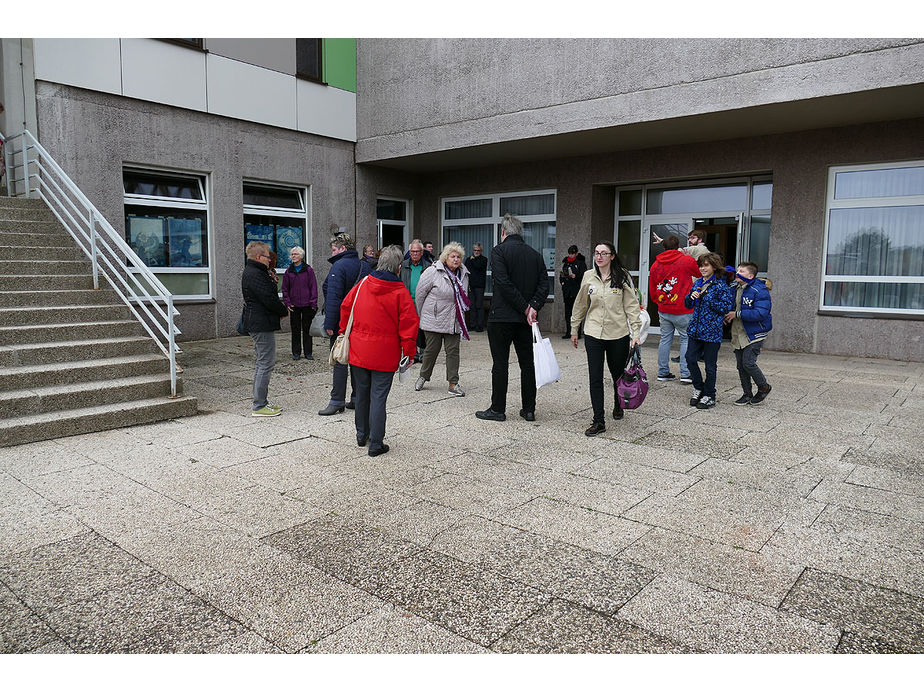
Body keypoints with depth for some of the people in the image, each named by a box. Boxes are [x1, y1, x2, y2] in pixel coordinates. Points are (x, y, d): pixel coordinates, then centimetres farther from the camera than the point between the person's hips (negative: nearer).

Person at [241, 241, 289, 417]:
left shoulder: (250, 272, 18)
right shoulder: (255, 275, -17)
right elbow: (269, 299, -21)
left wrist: (281, 308, 6)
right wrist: (284, 311, -5)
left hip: (256, 323, 11)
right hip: (262, 325, -11)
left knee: (262, 363, 16)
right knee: (266, 364, -7)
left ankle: (261, 402, 23)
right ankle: (259, 406, -3)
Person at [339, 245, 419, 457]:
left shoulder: (362, 285, 1)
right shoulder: (400, 293, -11)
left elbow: (345, 308, 10)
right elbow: (408, 325, -12)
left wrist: (344, 332, 22)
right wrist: (409, 352, -2)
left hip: (358, 351, 4)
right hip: (384, 356, -4)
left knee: (362, 394, 18)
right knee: (378, 397, 1)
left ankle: (362, 435, 34)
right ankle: (375, 444, 6)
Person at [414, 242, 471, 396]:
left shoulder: (463, 274, 6)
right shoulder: (433, 271, -11)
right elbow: (420, 293, -4)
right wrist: (421, 315, 4)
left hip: (454, 321, 4)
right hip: (433, 319, -4)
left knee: (453, 350, 2)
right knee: (432, 349, 4)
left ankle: (453, 384, 7)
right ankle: (423, 377, 26)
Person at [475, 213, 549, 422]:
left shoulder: (499, 250, -6)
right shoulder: (535, 255, 11)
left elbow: (504, 283, -17)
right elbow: (544, 285, 1)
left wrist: (526, 308, -13)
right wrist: (533, 307, -9)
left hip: (502, 316, -5)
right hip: (525, 319, 5)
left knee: (500, 363, 1)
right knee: (527, 363, 11)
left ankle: (498, 409, 7)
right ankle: (529, 409, 17)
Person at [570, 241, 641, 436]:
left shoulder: (622, 277, -4)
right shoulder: (588, 276, 4)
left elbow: (632, 306, -4)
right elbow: (580, 305, 14)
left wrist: (636, 332, -11)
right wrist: (574, 329, 18)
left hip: (618, 334, -1)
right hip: (593, 334, 1)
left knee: (618, 375, 14)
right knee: (595, 378, -3)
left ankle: (618, 405, 44)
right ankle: (598, 420, 4)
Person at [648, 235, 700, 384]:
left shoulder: (655, 265, 7)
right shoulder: (687, 261, -6)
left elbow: (652, 289, 13)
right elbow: (701, 274, 12)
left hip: (663, 310, 4)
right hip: (682, 310, -4)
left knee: (665, 339, 11)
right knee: (686, 339, 5)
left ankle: (663, 372, 15)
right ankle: (686, 373, 1)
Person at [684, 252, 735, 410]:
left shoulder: (720, 286, -8)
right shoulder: (697, 283, 11)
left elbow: (727, 306, -14)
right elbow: (687, 304, 17)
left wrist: (708, 299, -18)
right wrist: (691, 296, -5)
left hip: (712, 331, -6)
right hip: (695, 329, 6)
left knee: (710, 365, 3)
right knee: (690, 359, 3)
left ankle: (709, 396, 16)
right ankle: (698, 388, 24)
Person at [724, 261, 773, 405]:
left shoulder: (760, 291, -15)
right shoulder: (734, 287, 7)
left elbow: (760, 313, -25)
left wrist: (737, 314, -22)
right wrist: (727, 316, 4)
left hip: (754, 334, -7)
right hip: (738, 333, 7)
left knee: (748, 363, -12)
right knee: (740, 364, 9)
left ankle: (764, 387, 13)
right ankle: (747, 393, 23)